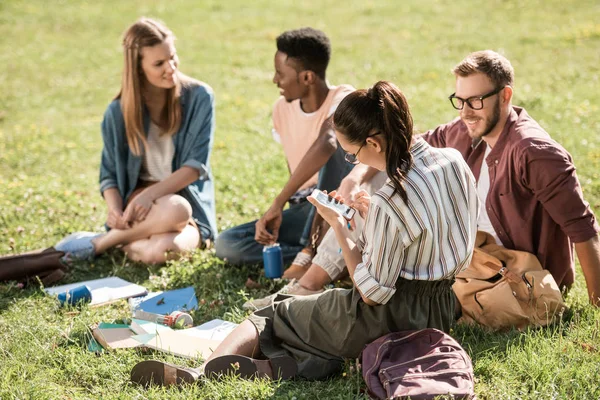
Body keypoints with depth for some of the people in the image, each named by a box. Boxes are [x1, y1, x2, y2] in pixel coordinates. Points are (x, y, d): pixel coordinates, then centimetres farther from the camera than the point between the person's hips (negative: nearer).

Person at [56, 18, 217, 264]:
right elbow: (110, 173, 4)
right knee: (173, 208, -38)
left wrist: (152, 193, -25)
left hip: (191, 204, 0)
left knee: (159, 249, -36)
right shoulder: (118, 112, -1)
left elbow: (196, 164, -10)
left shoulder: (199, 97, -6)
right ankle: (127, 235, -11)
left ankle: (97, 243, -11)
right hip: (140, 199, 0)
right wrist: (114, 209, -18)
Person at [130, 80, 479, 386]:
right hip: (440, 310, 8)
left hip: (390, 318, -8)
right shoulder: (455, 161, -2)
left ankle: (201, 373, -11)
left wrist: (338, 225, -10)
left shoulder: (390, 205, -26)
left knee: (275, 316, 10)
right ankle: (267, 368, -14)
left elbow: (372, 293, -18)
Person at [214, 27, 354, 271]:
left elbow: (326, 144, -38)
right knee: (226, 245, -13)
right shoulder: (282, 109, 4)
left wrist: (278, 204, -40)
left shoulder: (343, 98, -17)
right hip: (305, 210, 6)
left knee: (337, 139, -33)